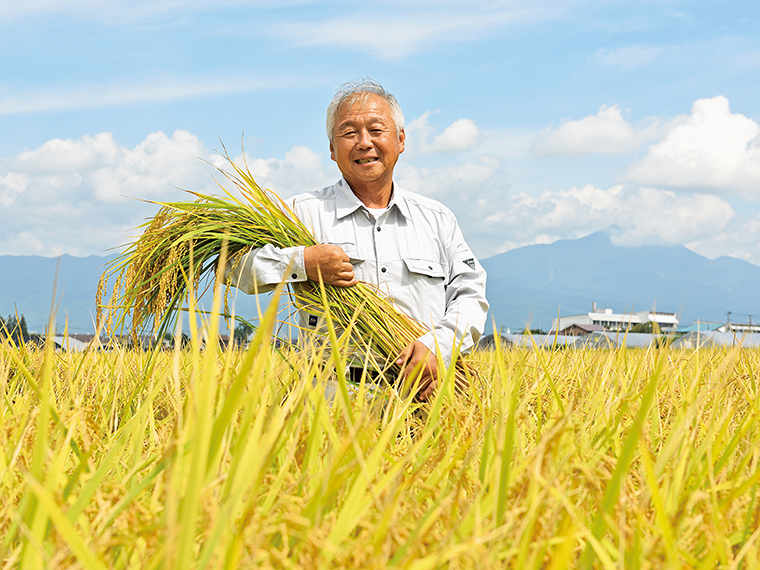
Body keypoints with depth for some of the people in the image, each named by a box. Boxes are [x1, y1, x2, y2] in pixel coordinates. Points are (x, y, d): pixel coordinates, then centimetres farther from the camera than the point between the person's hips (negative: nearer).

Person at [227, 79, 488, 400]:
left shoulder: (437, 218, 18)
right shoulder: (305, 213, 8)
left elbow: (470, 294, 13)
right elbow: (232, 264, 1)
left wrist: (438, 344, -6)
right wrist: (301, 262, -14)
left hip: (424, 389, 3)